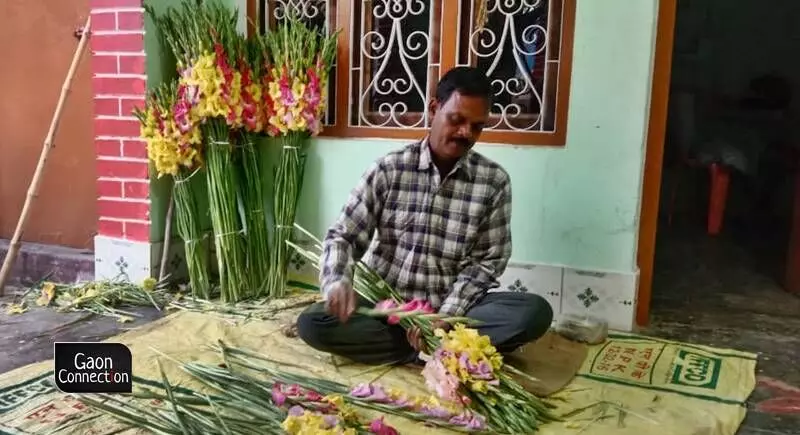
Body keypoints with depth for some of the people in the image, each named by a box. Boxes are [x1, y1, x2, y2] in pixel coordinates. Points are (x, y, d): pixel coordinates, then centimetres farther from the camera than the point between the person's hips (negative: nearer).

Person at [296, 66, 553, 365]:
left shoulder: (494, 181, -2)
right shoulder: (388, 169, -3)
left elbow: (487, 261, -2)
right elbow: (343, 236, -4)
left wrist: (445, 316, -17)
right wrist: (338, 281, -27)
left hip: (453, 309, 0)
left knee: (535, 312, -23)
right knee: (312, 322, -24)